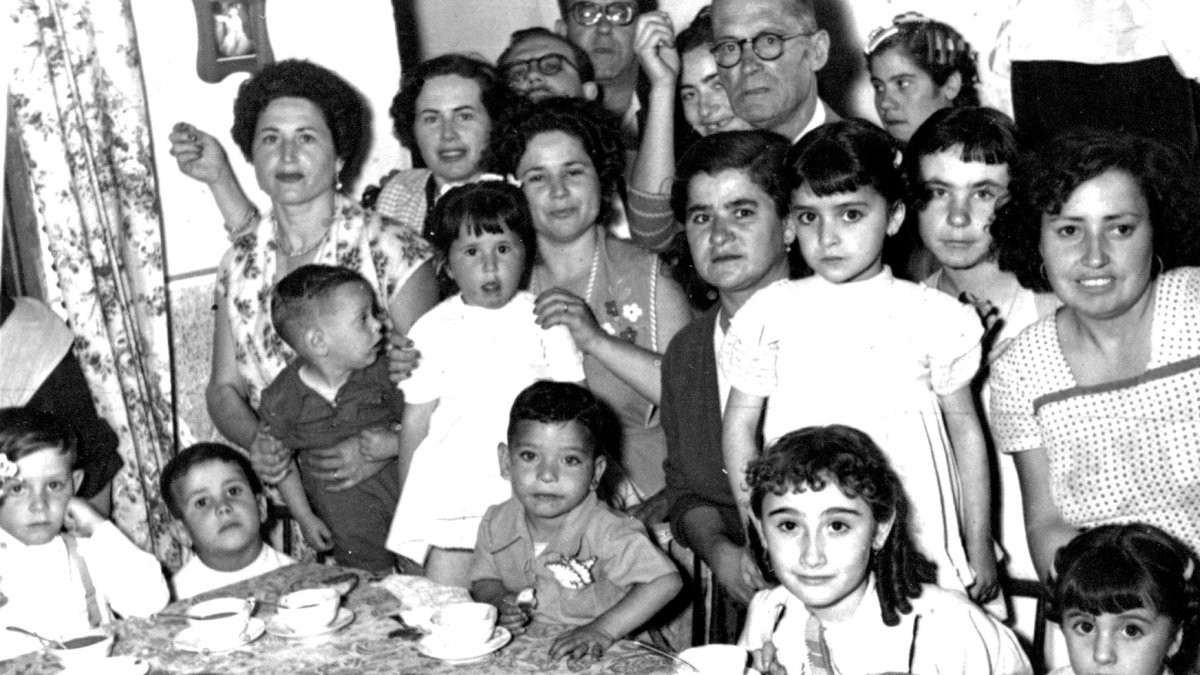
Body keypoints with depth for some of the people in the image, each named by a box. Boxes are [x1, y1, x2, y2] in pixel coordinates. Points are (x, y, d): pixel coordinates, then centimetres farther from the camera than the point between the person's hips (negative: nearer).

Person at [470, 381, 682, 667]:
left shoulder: (604, 533, -18)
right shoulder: (497, 523, -2)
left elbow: (667, 581, -24)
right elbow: (484, 579, 14)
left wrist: (602, 630, -26)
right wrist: (498, 601, -9)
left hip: (591, 657, -2)